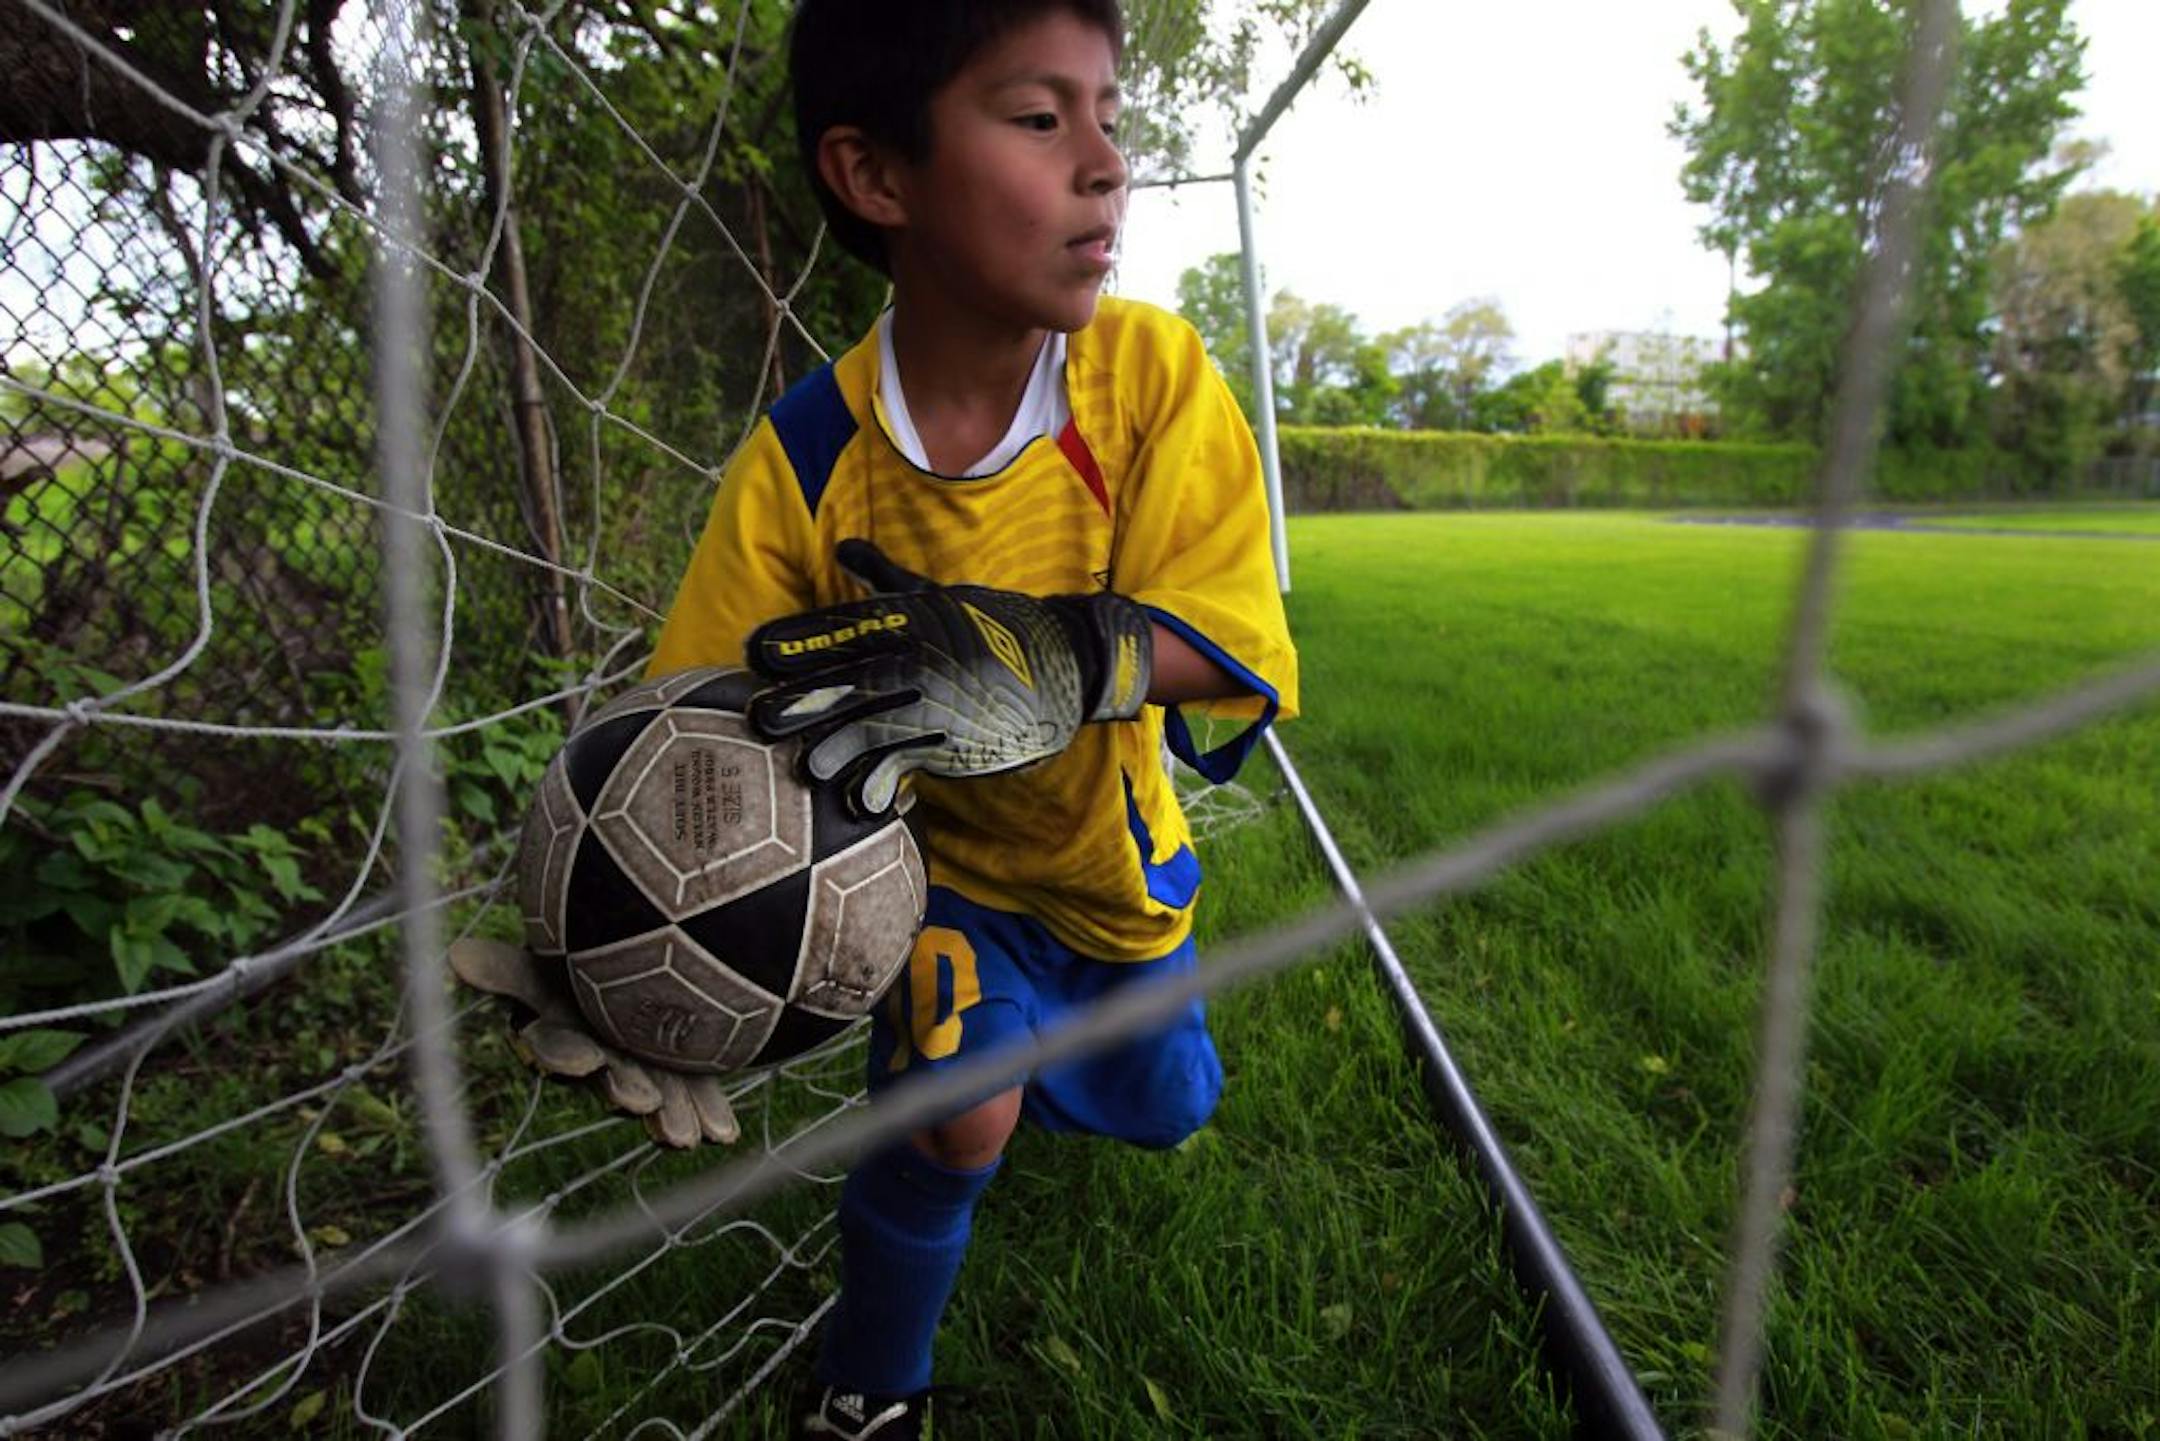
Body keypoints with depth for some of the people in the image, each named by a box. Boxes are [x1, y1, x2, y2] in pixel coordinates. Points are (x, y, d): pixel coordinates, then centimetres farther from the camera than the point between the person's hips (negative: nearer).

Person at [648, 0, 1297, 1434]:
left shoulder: (1156, 372, -24)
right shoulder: (805, 462, -26)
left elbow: (1244, 643, -30)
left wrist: (1040, 661, -49)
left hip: (1114, 843, 3)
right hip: (943, 860, -2)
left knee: (1167, 1110, 20)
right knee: (962, 1114, -24)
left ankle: (1040, 1030, 59)